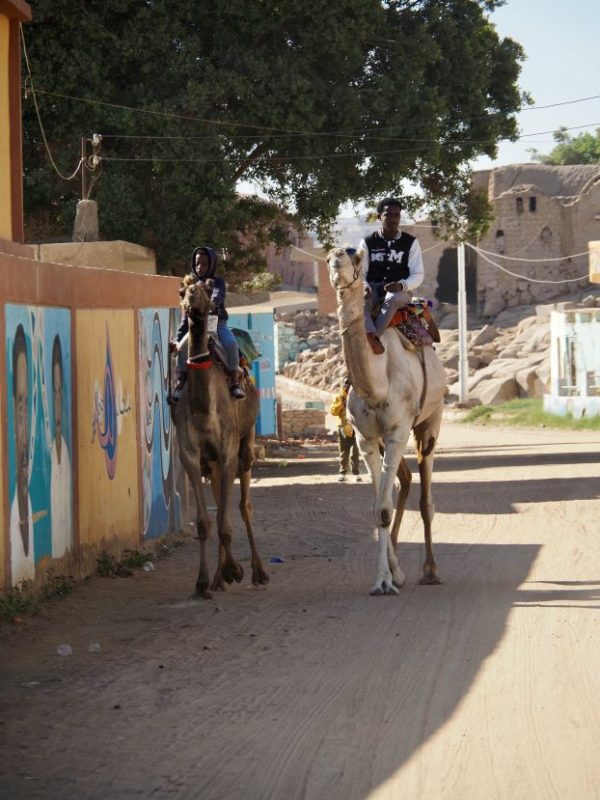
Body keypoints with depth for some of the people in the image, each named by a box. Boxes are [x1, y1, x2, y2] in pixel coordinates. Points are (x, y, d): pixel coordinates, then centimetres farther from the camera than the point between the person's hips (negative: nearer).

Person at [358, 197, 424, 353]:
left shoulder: (411, 243, 6)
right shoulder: (367, 243, 8)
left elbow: (418, 275, 1)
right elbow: (360, 273, 6)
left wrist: (402, 285, -21)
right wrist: (365, 286, -18)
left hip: (400, 291, -1)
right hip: (373, 289, 1)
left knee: (392, 298, -39)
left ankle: (373, 335, -50)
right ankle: (372, 336, -59)